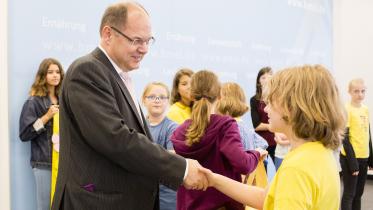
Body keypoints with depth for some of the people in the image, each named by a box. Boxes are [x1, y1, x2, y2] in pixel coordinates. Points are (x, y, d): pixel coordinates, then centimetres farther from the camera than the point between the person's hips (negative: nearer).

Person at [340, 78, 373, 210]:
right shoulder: (346, 109, -12)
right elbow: (345, 138, -14)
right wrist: (352, 161, -16)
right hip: (350, 157, -6)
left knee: (358, 193, 13)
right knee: (349, 193, 0)